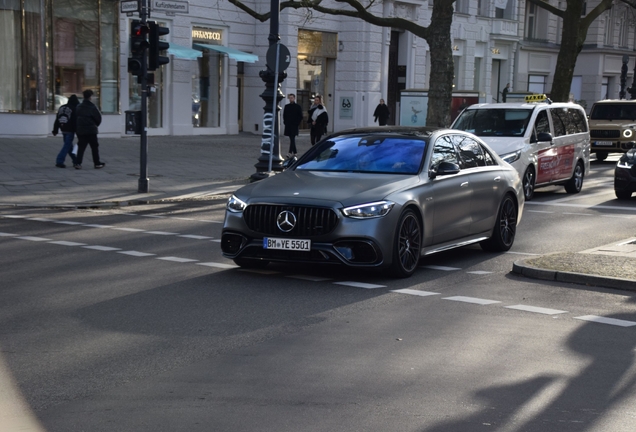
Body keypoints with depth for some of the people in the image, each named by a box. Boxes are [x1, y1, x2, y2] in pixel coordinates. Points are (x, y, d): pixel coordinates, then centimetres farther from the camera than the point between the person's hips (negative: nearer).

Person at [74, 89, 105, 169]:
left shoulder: (78, 107, 4)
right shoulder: (92, 107, -12)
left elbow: (76, 116, 11)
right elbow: (98, 118, -7)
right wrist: (96, 124, 14)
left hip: (80, 130, 4)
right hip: (91, 130, -4)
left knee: (81, 147, 6)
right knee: (94, 147, 7)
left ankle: (78, 163, -5)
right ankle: (97, 163, 12)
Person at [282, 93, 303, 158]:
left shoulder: (298, 107, 0)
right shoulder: (286, 106, 11)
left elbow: (300, 116, 0)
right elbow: (284, 115, 16)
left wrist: (297, 123, -8)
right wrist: (285, 122, 4)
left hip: (294, 125, -4)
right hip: (288, 125, 4)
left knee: (292, 138, -12)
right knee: (292, 139, 10)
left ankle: (291, 152, -20)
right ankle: (295, 152, 21)